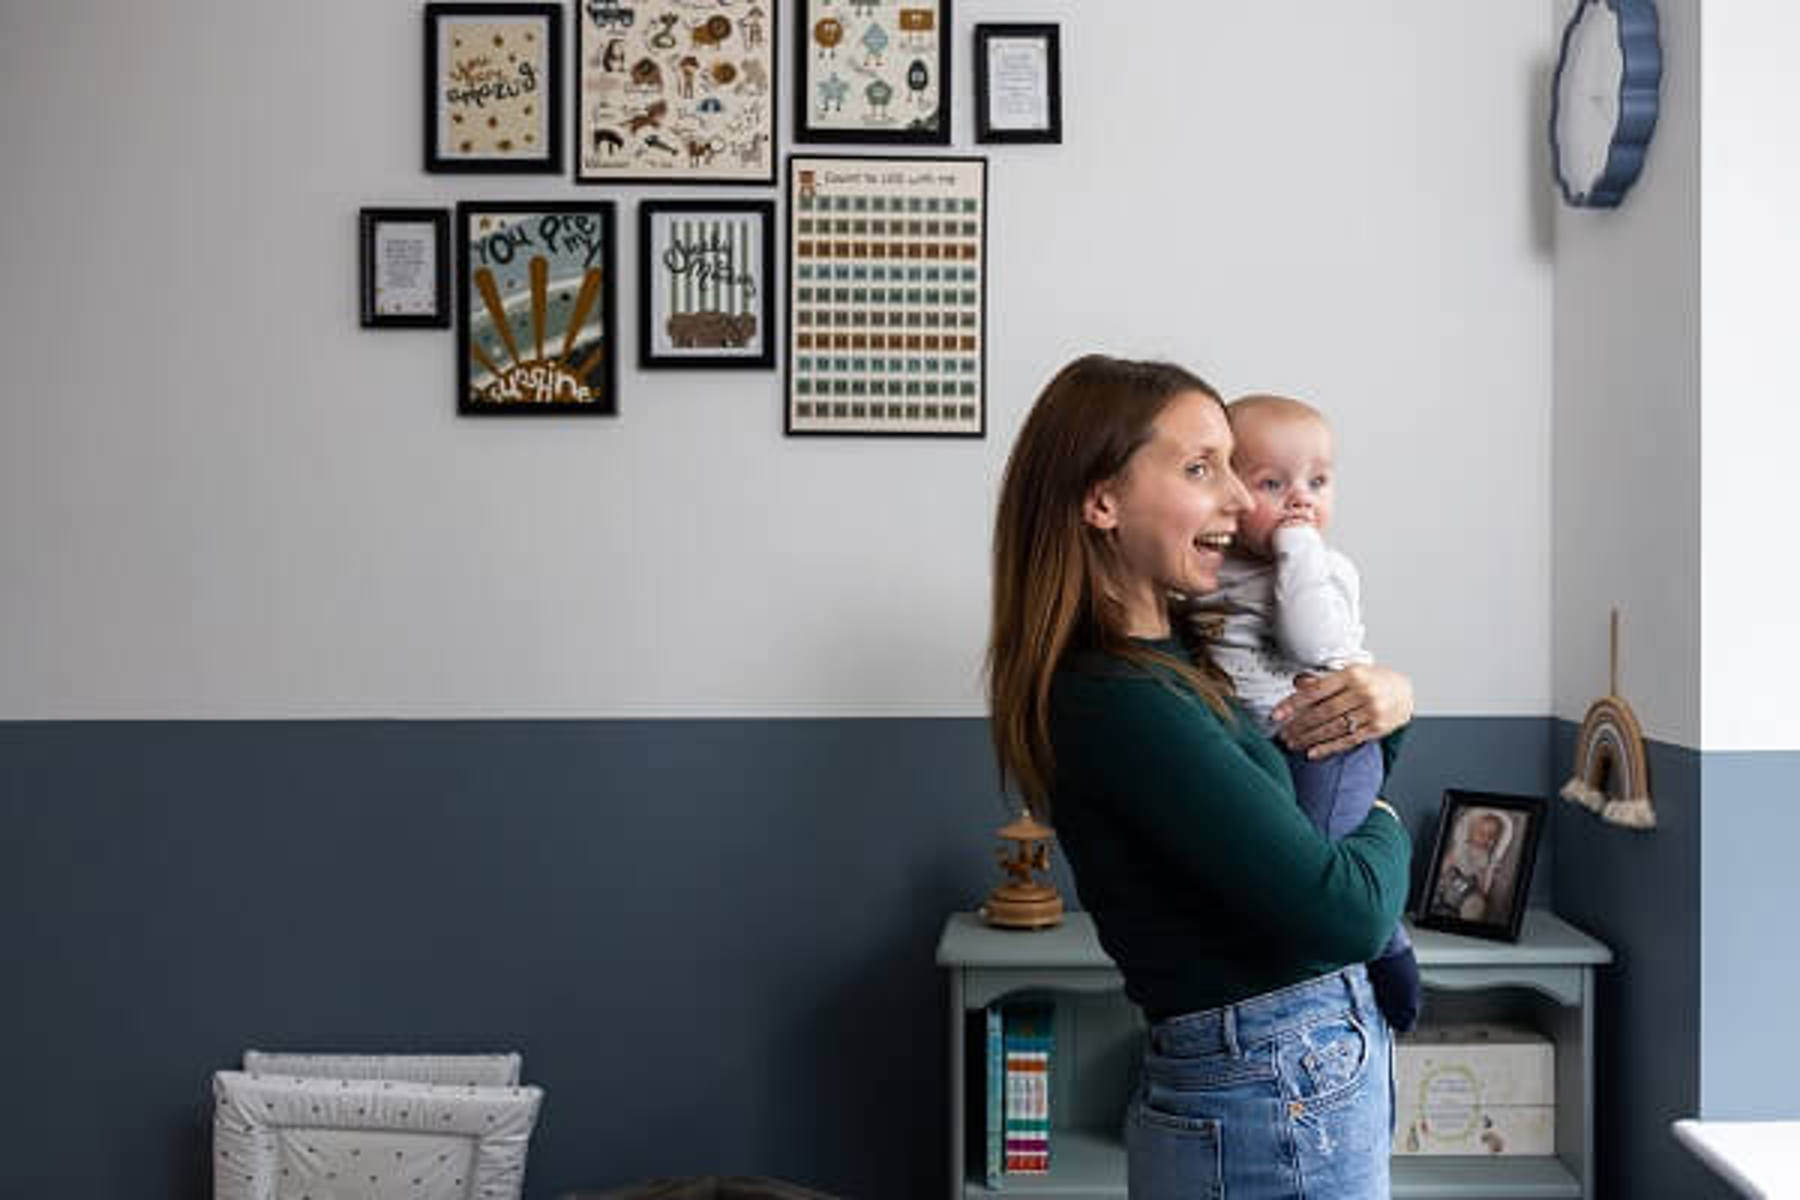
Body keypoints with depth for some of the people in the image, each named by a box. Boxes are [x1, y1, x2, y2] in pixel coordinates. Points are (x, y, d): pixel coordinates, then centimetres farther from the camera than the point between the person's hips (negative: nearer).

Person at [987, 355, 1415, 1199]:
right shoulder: (1118, 701, -22)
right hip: (1275, 1105, -9)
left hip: (1302, 1079, 9)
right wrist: (1383, 827, -5)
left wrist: (1392, 695, -2)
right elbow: (1346, 912, -26)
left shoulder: (1175, 656, 6)